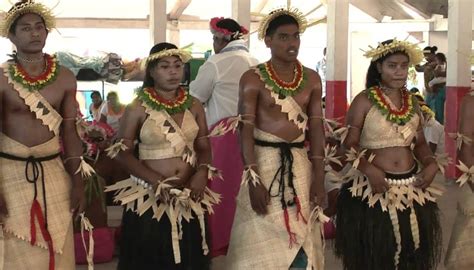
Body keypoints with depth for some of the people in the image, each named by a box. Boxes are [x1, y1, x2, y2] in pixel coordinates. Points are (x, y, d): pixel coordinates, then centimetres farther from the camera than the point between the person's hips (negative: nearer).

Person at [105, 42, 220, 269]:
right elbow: (122, 152, -7)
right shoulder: (138, 108, -6)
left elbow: (204, 147, 10)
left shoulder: (194, 106, 6)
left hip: (188, 199, 4)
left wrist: (202, 173, -11)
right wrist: (156, 181, -17)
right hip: (149, 198, -3)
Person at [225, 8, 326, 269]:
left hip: (300, 163, 4)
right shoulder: (253, 78, -6)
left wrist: (319, 177, 1)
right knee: (262, 242, 1)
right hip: (263, 160, -4)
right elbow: (246, 130, -10)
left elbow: (316, 128, 7)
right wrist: (254, 180, -18)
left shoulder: (311, 79, 6)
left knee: (299, 238, 9)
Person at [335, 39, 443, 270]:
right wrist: (368, 168, -22)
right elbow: (349, 144, -7)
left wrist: (431, 164, -2)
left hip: (411, 189, 5)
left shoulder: (412, 102, 11)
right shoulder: (364, 101, -5)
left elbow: (420, 142, 16)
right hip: (374, 189, -5)